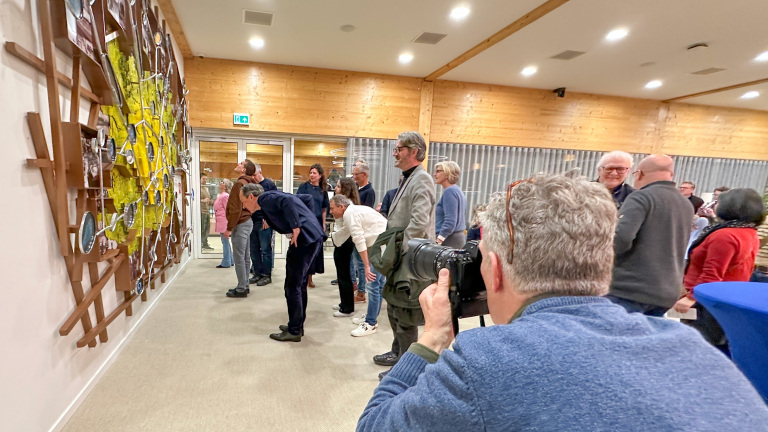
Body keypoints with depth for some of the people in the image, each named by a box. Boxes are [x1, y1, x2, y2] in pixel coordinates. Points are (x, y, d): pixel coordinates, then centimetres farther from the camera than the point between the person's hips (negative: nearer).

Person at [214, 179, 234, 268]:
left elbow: (227, 210, -14)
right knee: (225, 241, 14)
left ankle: (226, 263, 2)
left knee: (225, 241, -4)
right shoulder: (220, 195, 16)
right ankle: (230, 261, 21)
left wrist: (227, 223, -13)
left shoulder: (225, 196, -13)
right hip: (221, 222, 10)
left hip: (224, 221, -10)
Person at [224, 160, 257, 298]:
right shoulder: (249, 183, 12)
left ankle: (241, 289, 4)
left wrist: (229, 228, -14)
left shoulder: (239, 183, -14)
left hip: (240, 224, -9)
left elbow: (235, 208, -18)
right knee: (245, 257, 14)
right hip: (248, 221, 9)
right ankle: (244, 286, 23)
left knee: (239, 258, -3)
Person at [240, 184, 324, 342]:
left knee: (292, 286, 1)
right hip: (315, 236, 10)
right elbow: (308, 198, 23)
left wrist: (296, 228, -20)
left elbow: (288, 201, -24)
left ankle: (294, 331, 12)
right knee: (300, 284, 19)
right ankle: (298, 325, 30)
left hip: (304, 238, -10)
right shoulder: (274, 196, 23)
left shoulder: (265, 198, -3)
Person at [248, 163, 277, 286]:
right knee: (254, 250, 9)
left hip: (264, 222, -6)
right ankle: (257, 273, 19)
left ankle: (267, 275, 5)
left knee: (265, 249, -3)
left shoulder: (269, 184, -2)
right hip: (252, 222, 6)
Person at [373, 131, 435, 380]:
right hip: (399, 258, 10)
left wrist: (399, 252, -19)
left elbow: (419, 223, -27)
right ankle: (398, 352, 40)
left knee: (405, 316, 1)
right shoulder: (407, 180, 15)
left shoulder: (421, 180, -16)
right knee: (394, 309, 22)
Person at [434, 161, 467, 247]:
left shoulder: (449, 191, -12)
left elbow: (450, 220, -21)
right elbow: (464, 222, 22)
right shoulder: (459, 191, 18)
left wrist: (438, 241, -25)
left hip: (450, 240, -10)